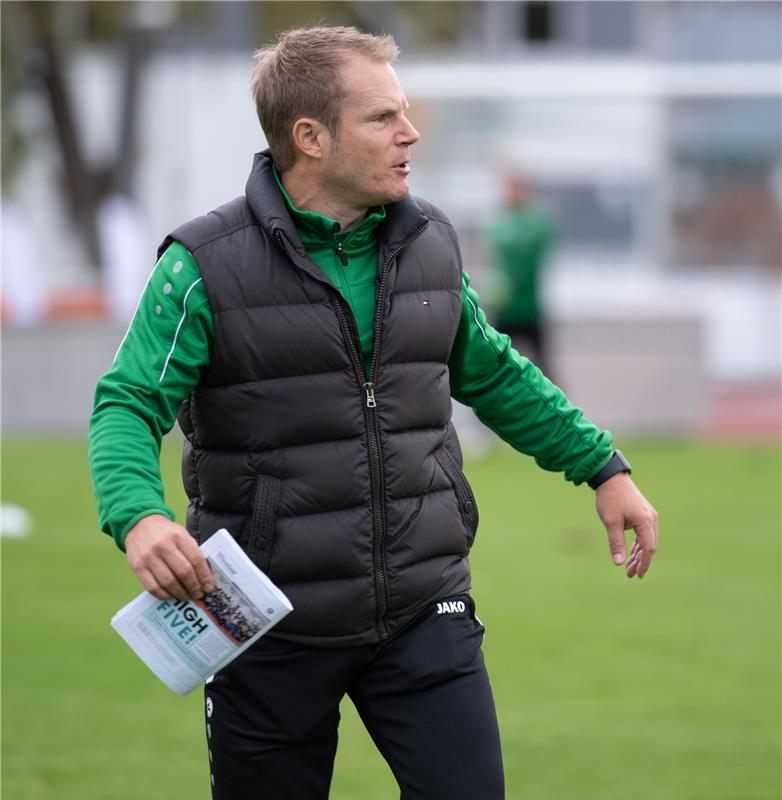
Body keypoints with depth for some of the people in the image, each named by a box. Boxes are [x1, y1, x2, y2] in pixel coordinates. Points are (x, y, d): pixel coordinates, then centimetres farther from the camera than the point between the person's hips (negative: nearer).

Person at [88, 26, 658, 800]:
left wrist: (603, 468, 19)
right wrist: (139, 517, -35)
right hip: (272, 634, -3)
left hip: (424, 616, 3)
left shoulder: (429, 243, 6)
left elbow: (493, 374, 21)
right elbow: (126, 407, -15)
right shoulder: (208, 266, -10)